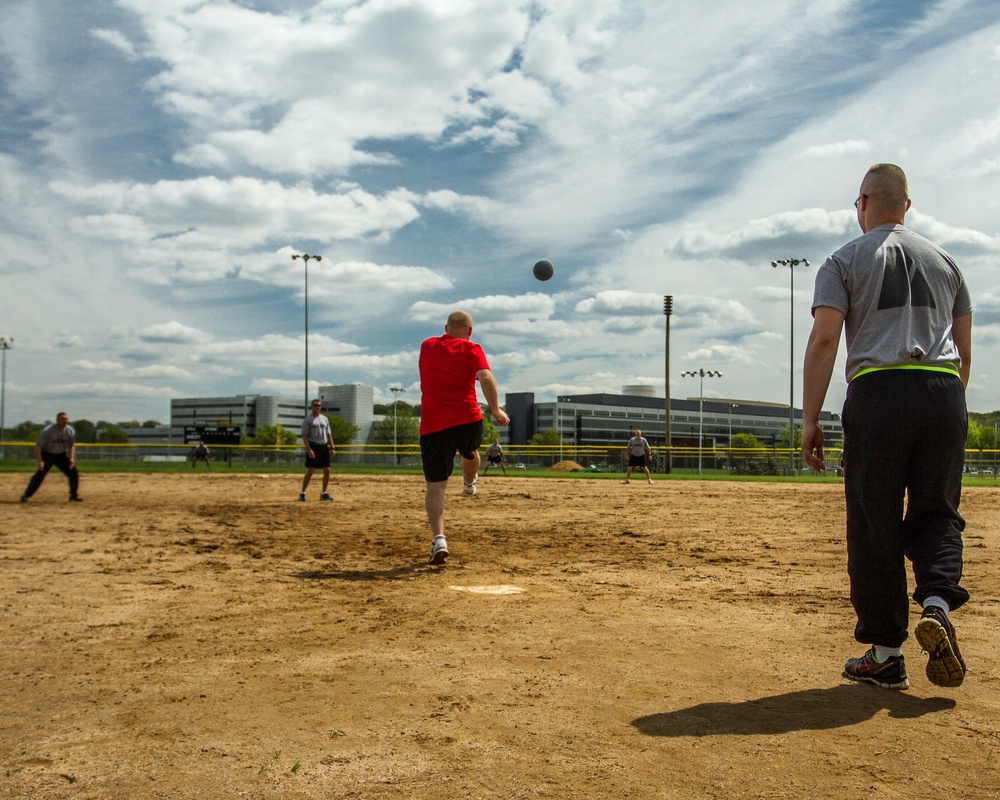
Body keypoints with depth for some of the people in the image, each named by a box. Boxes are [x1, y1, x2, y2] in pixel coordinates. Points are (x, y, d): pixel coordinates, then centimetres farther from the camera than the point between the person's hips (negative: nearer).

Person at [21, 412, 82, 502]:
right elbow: (38, 445, -19)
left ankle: (73, 496, 15)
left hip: (61, 455, 5)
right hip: (47, 454, -5)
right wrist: (39, 461, -26)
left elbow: (71, 445, 8)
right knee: (41, 474, -22)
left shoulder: (70, 431, -7)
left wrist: (71, 458, -7)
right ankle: (25, 496, -14)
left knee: (74, 474, -2)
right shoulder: (48, 430, -21)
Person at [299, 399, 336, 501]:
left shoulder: (325, 419, 16)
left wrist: (332, 448, 9)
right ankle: (302, 493, -1)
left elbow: (328, 434, 18)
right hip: (313, 447, -6)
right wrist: (309, 450, -18)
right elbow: (304, 436, -8)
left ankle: (324, 493, 14)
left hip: (324, 447, 6)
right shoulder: (307, 419, -2)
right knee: (310, 471, -9)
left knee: (327, 470, 4)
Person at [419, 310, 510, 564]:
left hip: (432, 425, 1)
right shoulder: (471, 349, 2)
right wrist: (496, 411, -7)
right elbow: (485, 378, -15)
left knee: (435, 486, 0)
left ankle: (438, 537, -15)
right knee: (470, 451, 35)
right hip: (467, 420, -1)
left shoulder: (427, 346, 14)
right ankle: (469, 483, 60)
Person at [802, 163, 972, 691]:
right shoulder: (943, 260, 19)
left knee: (875, 527, 3)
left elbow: (823, 341, -6)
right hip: (944, 392, 4)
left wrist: (810, 421, -6)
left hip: (878, 393, -3)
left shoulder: (845, 261, 6)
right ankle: (937, 603, -12)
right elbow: (964, 349, 18)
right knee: (936, 512, 14)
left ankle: (885, 654, 7)